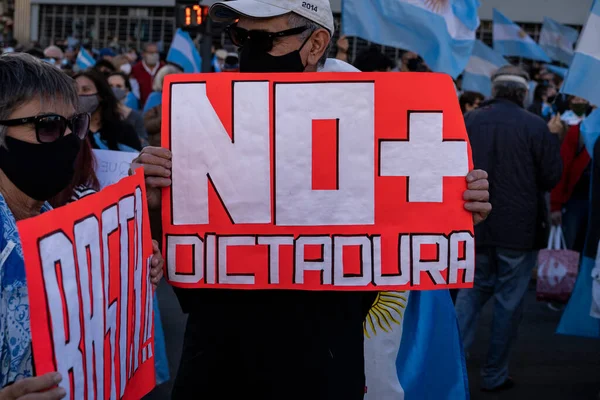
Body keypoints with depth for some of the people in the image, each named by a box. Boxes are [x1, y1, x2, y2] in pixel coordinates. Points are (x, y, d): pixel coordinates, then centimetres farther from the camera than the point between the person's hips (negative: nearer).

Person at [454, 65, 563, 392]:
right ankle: (495, 375, 17)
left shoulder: (467, 122, -1)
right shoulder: (536, 126, -12)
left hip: (475, 226, 3)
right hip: (518, 230, -3)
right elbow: (550, 178, -5)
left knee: (473, 289, 19)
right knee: (509, 301, 9)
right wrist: (554, 139, 8)